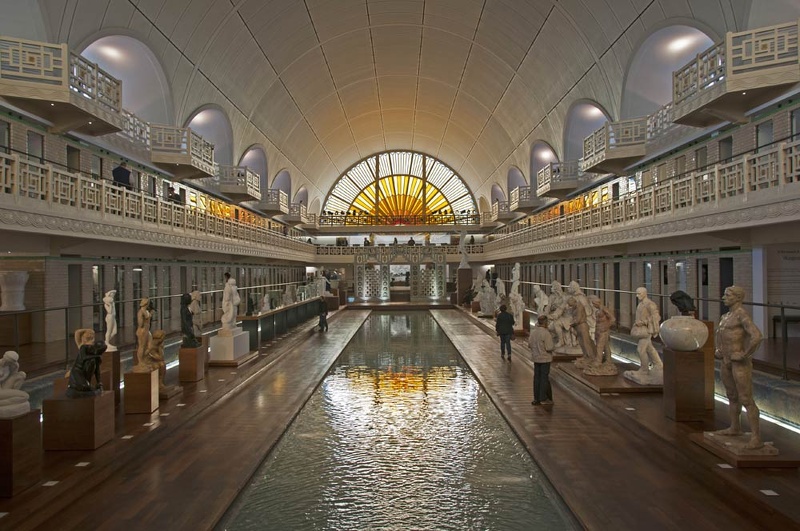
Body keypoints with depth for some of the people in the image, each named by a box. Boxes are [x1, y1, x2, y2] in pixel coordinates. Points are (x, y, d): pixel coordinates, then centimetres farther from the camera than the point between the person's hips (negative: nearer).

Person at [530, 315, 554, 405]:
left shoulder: (533, 332, -1)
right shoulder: (546, 333, -21)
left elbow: (529, 344, 7)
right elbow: (549, 348, -22)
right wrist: (553, 346, -1)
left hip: (536, 358, 6)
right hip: (545, 358, -6)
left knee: (536, 377, 12)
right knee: (544, 378, 4)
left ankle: (536, 398, 19)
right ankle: (543, 398, 10)